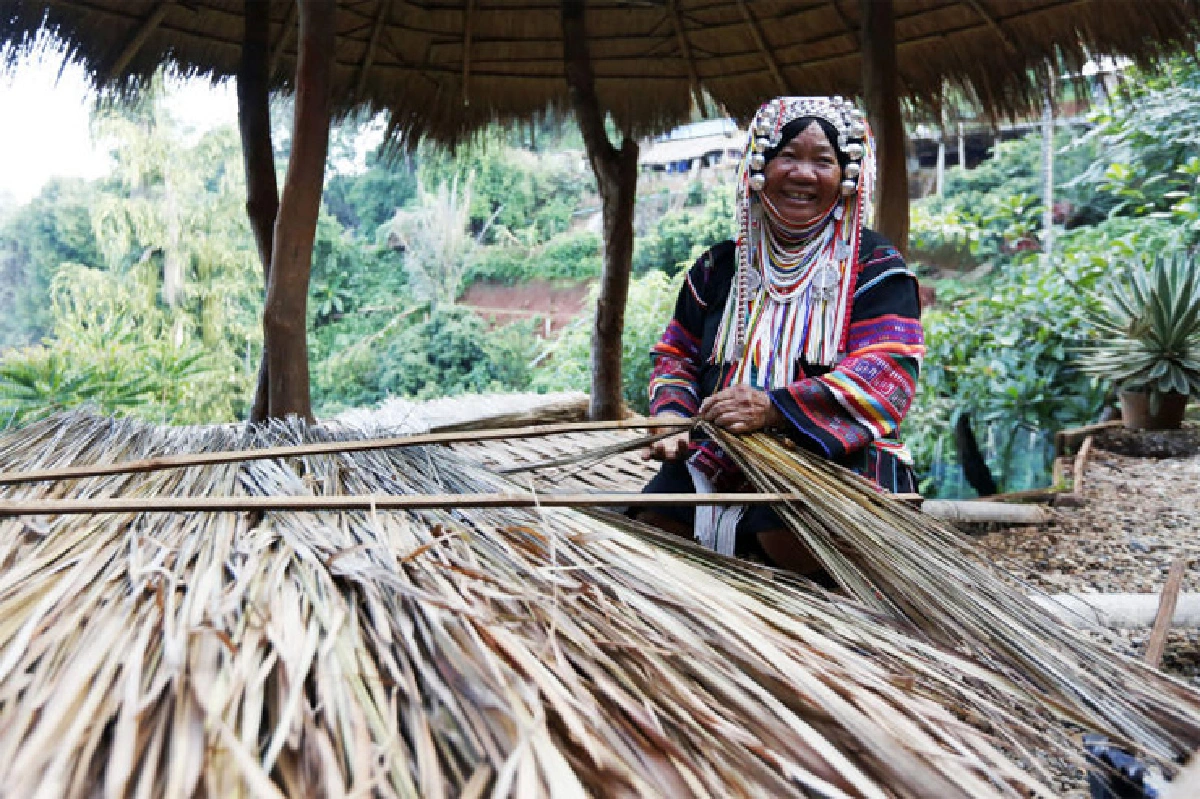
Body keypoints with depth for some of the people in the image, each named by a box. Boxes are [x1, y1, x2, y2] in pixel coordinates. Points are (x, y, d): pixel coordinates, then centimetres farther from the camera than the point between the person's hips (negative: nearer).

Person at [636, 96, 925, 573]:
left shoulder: (874, 267, 0)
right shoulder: (721, 267, 14)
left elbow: (886, 373, -15)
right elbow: (677, 355, 22)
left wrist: (774, 408, -29)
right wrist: (672, 418, -2)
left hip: (838, 452, -4)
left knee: (791, 536, -34)